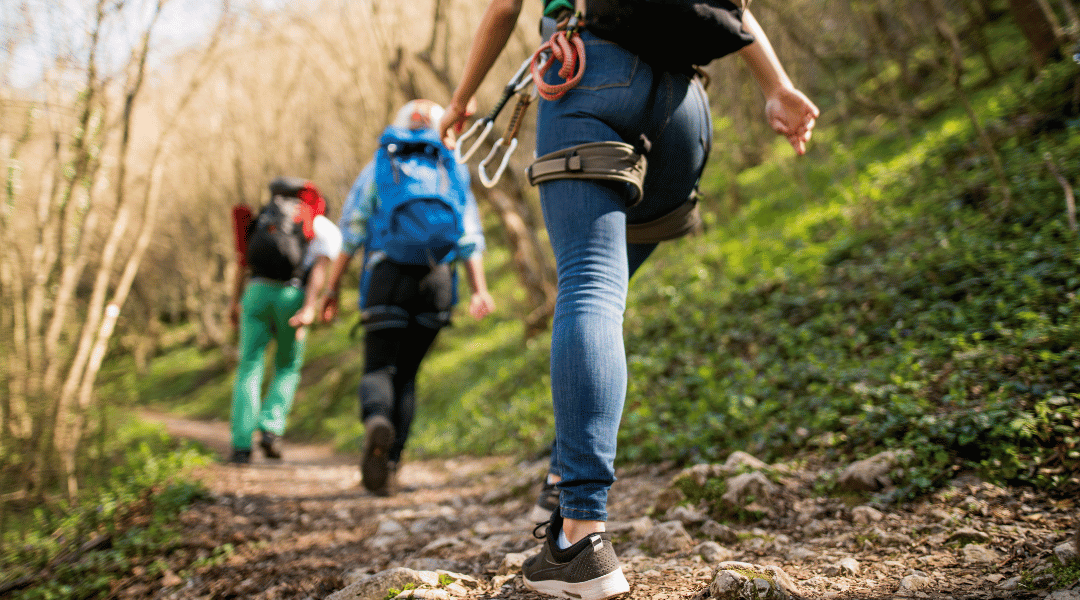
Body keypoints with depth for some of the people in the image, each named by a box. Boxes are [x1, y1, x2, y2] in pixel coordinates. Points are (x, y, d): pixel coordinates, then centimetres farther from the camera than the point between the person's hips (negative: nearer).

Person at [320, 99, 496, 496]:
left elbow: (351, 232, 4)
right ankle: (389, 465, 7)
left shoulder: (378, 167, 13)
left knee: (379, 369, 0)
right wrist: (480, 291, -1)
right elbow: (470, 238, 6)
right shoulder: (454, 172, 18)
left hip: (388, 276, -2)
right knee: (407, 374, 12)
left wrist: (332, 289, 5)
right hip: (438, 280, 2)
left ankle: (377, 420, -35)